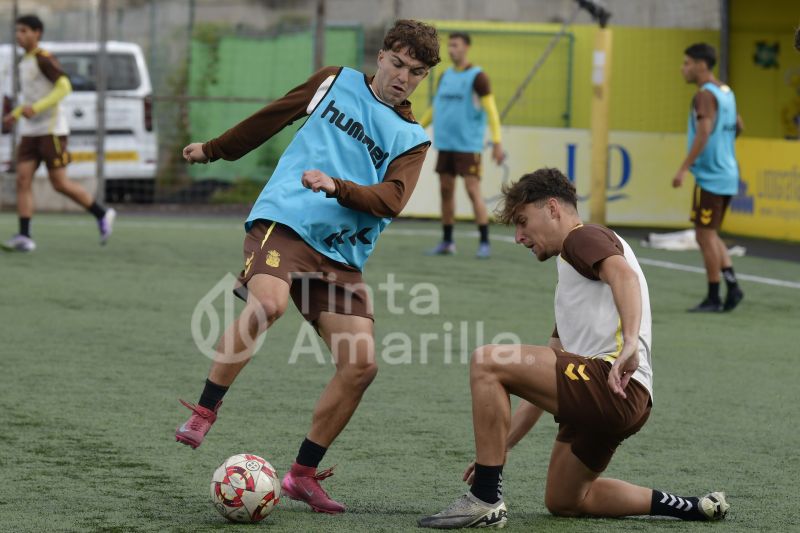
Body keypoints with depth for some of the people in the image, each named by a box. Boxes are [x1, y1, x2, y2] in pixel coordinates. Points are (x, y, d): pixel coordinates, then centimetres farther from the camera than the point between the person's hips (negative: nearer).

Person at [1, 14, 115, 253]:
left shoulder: (44, 59, -11)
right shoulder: (25, 62, 16)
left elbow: (64, 87, -21)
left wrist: (35, 108, -27)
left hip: (51, 130, -8)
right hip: (30, 132, 8)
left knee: (60, 184, -5)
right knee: (23, 180, -6)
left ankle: (102, 215, 14)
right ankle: (24, 237, -10)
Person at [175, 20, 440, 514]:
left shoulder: (413, 139, 12)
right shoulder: (337, 82, 13)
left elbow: (391, 200, -4)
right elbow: (272, 117, 25)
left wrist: (337, 187, -22)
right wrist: (215, 149, 32)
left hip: (341, 256, 3)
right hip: (282, 222, -3)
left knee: (362, 363, -10)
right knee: (268, 303, -35)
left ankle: (304, 474, 4)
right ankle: (204, 412, -20)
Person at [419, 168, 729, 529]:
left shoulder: (584, 238, 2)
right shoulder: (571, 270, 32)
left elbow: (624, 275, -24)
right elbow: (547, 380, 32)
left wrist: (630, 344, -41)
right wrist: (500, 445, 28)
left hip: (615, 386, -11)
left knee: (486, 362, -18)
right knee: (563, 502, 24)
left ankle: (485, 501, -17)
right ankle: (692, 508, 23)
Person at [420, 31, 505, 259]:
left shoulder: (477, 76, -6)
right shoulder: (445, 76, 13)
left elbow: (491, 110, -11)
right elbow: (436, 108, 23)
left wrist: (497, 143, -19)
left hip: (468, 145, -6)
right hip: (445, 144, 6)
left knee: (473, 190, -10)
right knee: (446, 190, 6)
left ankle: (484, 243, -8)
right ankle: (447, 242, 13)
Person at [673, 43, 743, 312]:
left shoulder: (705, 95, -14)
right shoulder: (726, 92, 13)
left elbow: (704, 133, -24)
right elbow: (737, 126, 24)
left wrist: (683, 168, -25)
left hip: (710, 176, -9)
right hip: (726, 173, 9)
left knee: (705, 235, -2)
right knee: (709, 235, 15)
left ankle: (713, 297, 1)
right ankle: (732, 285, 4)